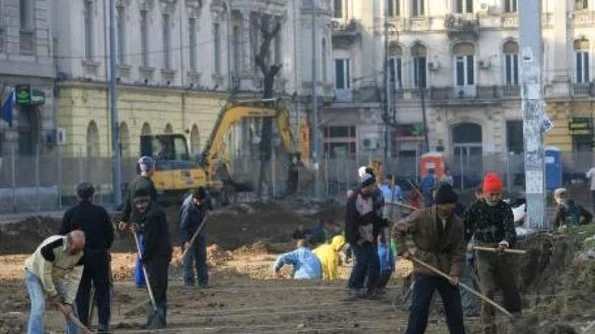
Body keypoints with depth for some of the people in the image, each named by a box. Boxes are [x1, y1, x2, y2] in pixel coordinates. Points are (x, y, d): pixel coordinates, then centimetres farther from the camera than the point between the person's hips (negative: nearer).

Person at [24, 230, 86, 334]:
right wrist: (53, 295, -22)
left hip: (56, 276, 6)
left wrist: (69, 302, -21)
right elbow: (44, 273, -32)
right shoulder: (51, 247, -40)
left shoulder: (80, 253, -22)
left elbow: (74, 278, -18)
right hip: (36, 274, -6)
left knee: (71, 307, 2)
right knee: (39, 306, -24)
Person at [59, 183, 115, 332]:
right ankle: (103, 323, 1)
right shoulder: (101, 212, -3)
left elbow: (62, 236, 0)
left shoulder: (70, 213, -3)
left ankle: (83, 323, 4)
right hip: (100, 255, 0)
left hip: (79, 257, 0)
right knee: (102, 290, 6)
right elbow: (110, 234, 1)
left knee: (81, 291, 7)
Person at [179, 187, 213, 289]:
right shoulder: (187, 207, -32)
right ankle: (189, 281, -1)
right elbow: (183, 226, -28)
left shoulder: (205, 197, -15)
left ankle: (203, 281, 14)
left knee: (201, 257, 9)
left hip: (200, 232, 6)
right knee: (188, 257, -7)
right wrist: (185, 241, -33)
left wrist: (209, 209, 4)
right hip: (189, 234, -6)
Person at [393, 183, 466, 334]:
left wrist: (455, 273, -13)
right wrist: (404, 249, -7)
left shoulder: (456, 223, -3)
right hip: (424, 269, -4)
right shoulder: (421, 216, -14)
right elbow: (397, 230, -1)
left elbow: (458, 251, -1)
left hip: (446, 271, 4)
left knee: (455, 309, 8)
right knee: (419, 309, -9)